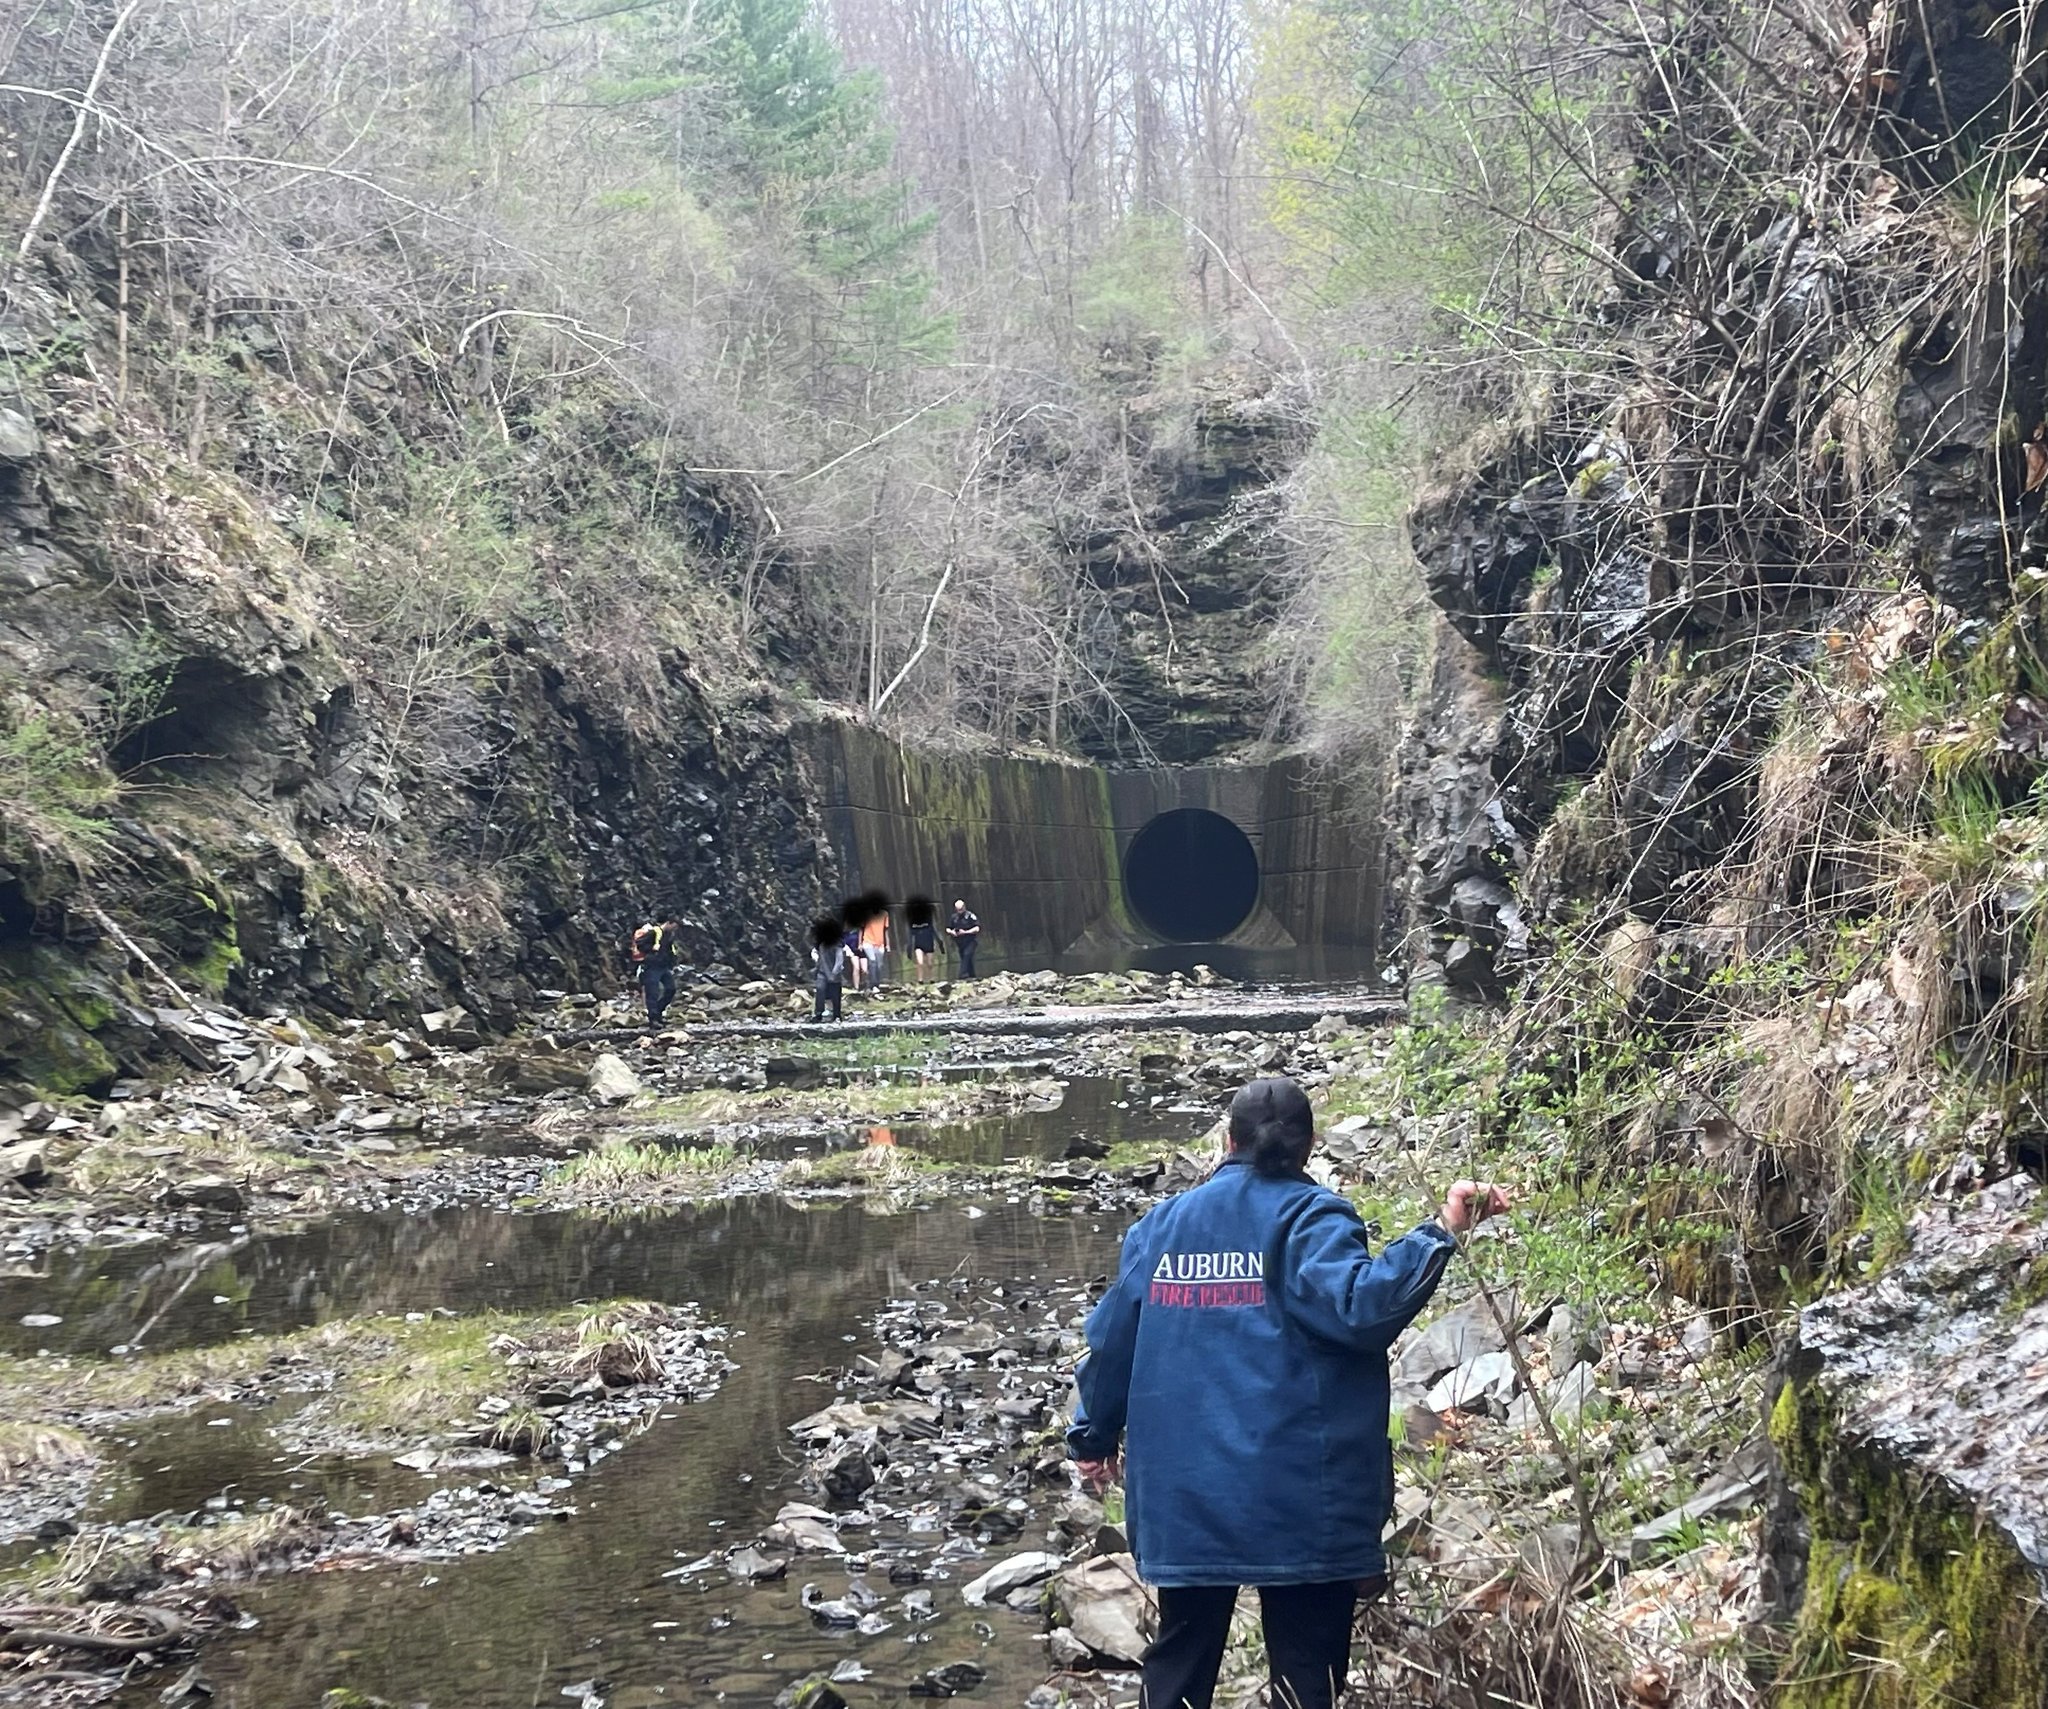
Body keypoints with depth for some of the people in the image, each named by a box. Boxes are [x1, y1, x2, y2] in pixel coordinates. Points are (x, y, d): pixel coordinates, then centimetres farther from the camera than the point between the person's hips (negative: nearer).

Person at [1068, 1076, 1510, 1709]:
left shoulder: (1162, 1225, 10)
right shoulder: (1309, 1217, -5)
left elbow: (1111, 1339, 13)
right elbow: (1359, 1304, -23)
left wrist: (1093, 1437, 25)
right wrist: (1442, 1231, -24)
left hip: (1184, 1495, 5)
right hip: (1297, 1496, -4)